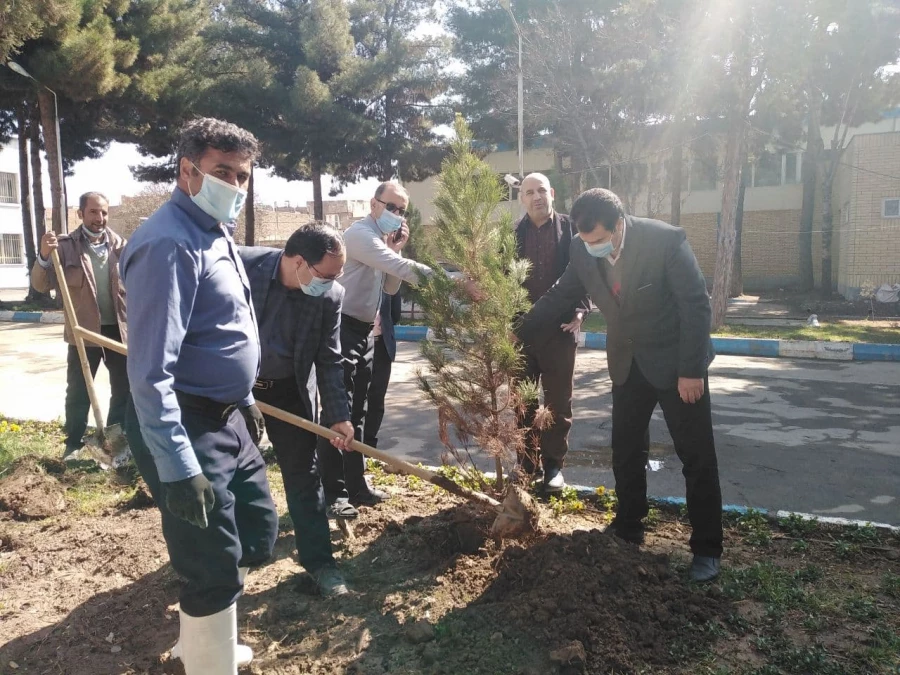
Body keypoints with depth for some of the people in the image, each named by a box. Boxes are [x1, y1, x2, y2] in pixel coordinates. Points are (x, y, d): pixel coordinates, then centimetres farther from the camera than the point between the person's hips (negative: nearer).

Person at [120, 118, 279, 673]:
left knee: (259, 532, 22)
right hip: (187, 429, -10)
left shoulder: (217, 235, 12)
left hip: (227, 419, 10)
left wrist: (244, 398, 24)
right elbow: (151, 370, -27)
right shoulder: (171, 242, -21)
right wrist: (179, 467, -28)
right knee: (216, 567, 1)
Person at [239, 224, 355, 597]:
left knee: (303, 473, 3)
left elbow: (329, 360, -9)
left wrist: (338, 415, -13)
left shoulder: (329, 295, -16)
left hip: (290, 391, 1)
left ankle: (318, 559, 14)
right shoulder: (242, 265, -22)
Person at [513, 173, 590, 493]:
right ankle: (526, 462, 22)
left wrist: (580, 310, -12)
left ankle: (553, 464, 20)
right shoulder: (514, 232, 5)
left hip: (560, 328, -2)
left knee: (558, 401, 8)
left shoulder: (570, 228, 1)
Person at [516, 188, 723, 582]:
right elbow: (558, 298, 3)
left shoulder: (666, 240, -23)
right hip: (628, 364, 5)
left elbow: (696, 305, -20)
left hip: (675, 362, -4)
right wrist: (518, 336, 0)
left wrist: (691, 370, -20)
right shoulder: (583, 251, -9)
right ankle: (628, 527, 31)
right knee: (626, 452, 13)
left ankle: (707, 548, 14)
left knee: (697, 457, 2)